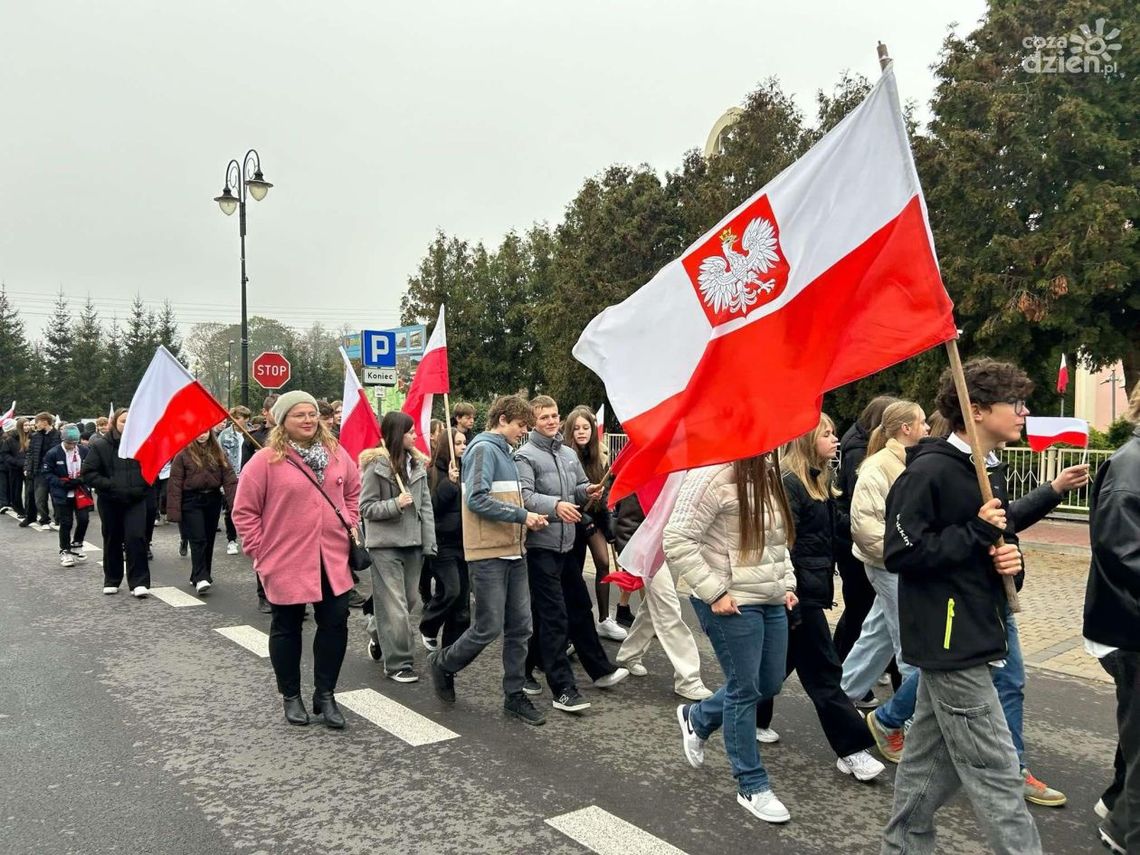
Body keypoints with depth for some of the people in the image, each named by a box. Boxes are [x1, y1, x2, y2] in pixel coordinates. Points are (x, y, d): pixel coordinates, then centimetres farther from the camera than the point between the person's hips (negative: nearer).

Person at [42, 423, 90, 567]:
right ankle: (65, 551, 18)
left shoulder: (84, 451, -2)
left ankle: (76, 545, 24)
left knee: (84, 519, 0)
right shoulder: (52, 454, -8)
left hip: (81, 491, 2)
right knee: (66, 523, 2)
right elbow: (47, 474, -6)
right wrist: (62, 483, -19)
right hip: (62, 494, -2)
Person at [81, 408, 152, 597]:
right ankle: (112, 580, 27)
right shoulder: (100, 445, -4)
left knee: (136, 537, -11)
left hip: (136, 501, 0)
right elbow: (88, 473, -7)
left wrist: (141, 488, -7)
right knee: (112, 540, 12)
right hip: (109, 501, 0)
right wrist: (111, 486, -16)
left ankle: (139, 582, -6)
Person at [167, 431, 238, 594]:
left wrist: (235, 502, -14)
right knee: (198, 539, -10)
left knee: (208, 540, 10)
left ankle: (200, 576, 22)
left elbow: (229, 478, -1)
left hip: (213, 500, 4)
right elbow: (175, 484, -7)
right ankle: (201, 578, -10)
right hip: (191, 501, -4)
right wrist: (174, 511, -12)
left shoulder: (218, 453, 5)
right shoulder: (183, 454, -6)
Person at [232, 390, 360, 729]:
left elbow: (353, 490, 20)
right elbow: (244, 512, -6)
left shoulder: (336, 454, 4)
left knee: (335, 624, 5)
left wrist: (348, 524, 8)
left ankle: (325, 694, 20)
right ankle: (290, 696, 28)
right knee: (287, 628, 12)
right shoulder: (265, 460, -10)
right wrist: (260, 550, -8)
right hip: (286, 562, -4)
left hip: (332, 559, 4)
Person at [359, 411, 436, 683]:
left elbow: (426, 505, 7)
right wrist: (395, 504, -21)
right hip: (386, 544, -6)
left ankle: (377, 633, 40)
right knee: (395, 607, -3)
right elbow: (366, 508, -6)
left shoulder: (417, 464, 7)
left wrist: (429, 542, 2)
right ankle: (398, 663, 7)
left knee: (409, 600, 15)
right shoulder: (375, 465, -9)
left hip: (413, 543, 6)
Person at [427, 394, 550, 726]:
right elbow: (476, 499, -21)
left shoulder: (504, 453, 17)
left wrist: (527, 519, 5)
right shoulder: (484, 449, -11)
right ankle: (443, 663, 24)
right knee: (489, 628, -1)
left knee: (520, 627, 9)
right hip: (489, 554, -9)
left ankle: (514, 694, 19)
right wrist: (521, 515, -17)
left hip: (513, 552, 9)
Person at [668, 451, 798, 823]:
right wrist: (714, 593, -20)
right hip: (732, 604, -9)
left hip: (772, 600, 9)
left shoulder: (767, 472, 8)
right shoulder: (714, 474, -20)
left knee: (769, 683, 17)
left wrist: (787, 583, 12)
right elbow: (677, 541, -22)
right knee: (745, 689, 3)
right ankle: (752, 786, 22)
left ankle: (696, 718, 41)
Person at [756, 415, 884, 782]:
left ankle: (752, 719, 33)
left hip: (813, 586, 10)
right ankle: (852, 748, 6)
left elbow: (838, 522, 11)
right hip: (800, 591, -10)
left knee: (783, 659, 18)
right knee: (824, 670, -2)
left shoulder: (818, 481, 13)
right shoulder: (789, 484, -17)